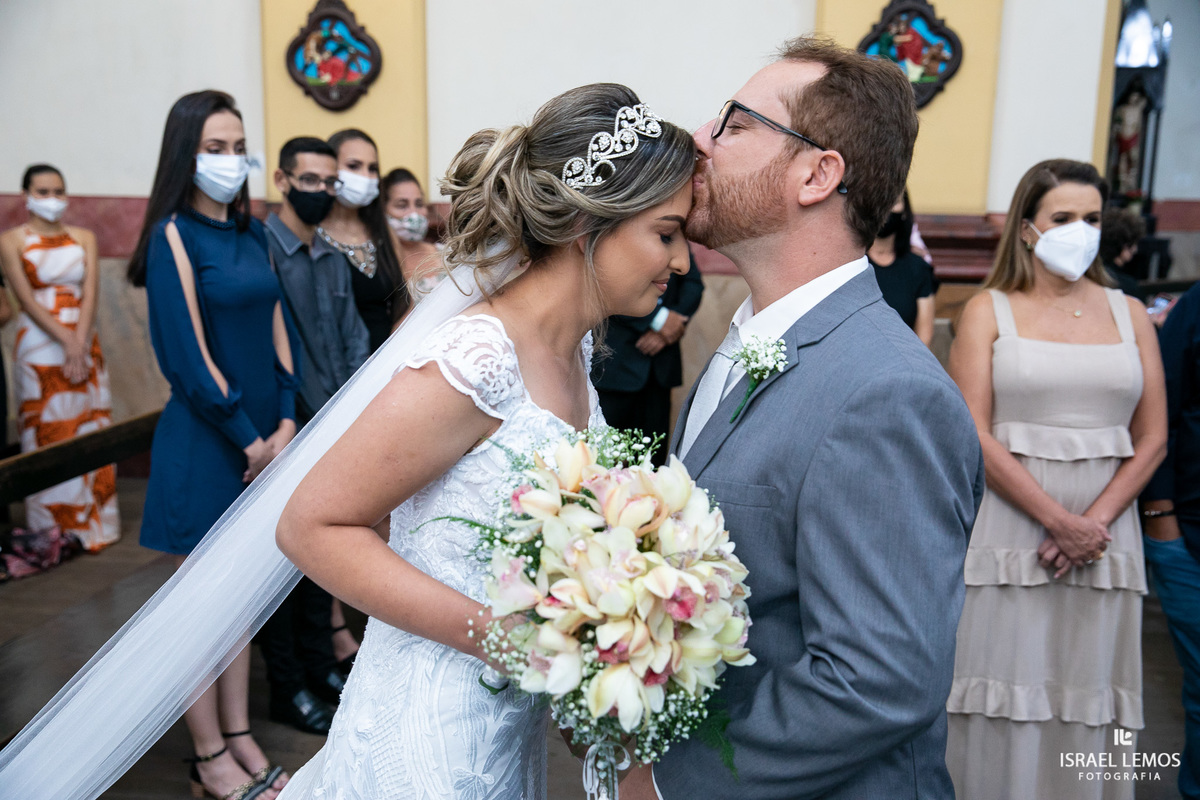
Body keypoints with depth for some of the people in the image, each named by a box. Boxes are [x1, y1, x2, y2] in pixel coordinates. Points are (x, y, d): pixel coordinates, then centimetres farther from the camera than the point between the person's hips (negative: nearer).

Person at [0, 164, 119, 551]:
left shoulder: (84, 237, 9)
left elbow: (90, 291, -1)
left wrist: (80, 343, -13)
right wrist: (65, 339, -17)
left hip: (84, 342, 3)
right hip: (40, 346, -3)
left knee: (90, 431, 4)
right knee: (47, 436, 0)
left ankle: (92, 522, 14)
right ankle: (52, 529, 9)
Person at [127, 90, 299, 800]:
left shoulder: (252, 232, 11)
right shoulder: (175, 235, -9)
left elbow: (277, 328, 9)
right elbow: (188, 356, -15)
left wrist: (285, 425, -2)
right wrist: (249, 441, -12)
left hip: (266, 437, 7)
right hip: (205, 443, -6)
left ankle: (240, 738, 28)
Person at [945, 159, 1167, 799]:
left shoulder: (1129, 314, 12)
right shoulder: (989, 311, 2)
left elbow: (1152, 438, 7)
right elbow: (972, 434, -7)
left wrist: (1094, 521, -7)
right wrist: (1057, 520, -12)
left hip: (1103, 536, 3)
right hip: (1009, 530, -3)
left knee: (1088, 700, 8)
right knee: (1006, 700, 2)